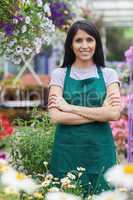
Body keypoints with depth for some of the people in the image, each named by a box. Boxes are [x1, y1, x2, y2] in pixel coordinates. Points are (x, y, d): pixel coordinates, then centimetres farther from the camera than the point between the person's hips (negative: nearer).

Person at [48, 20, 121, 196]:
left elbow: (114, 113, -11)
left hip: (100, 149, 1)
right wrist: (100, 113, -12)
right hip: (67, 149, 0)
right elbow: (56, 116, -9)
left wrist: (70, 107, -12)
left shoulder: (109, 74, 4)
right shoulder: (59, 74, 3)